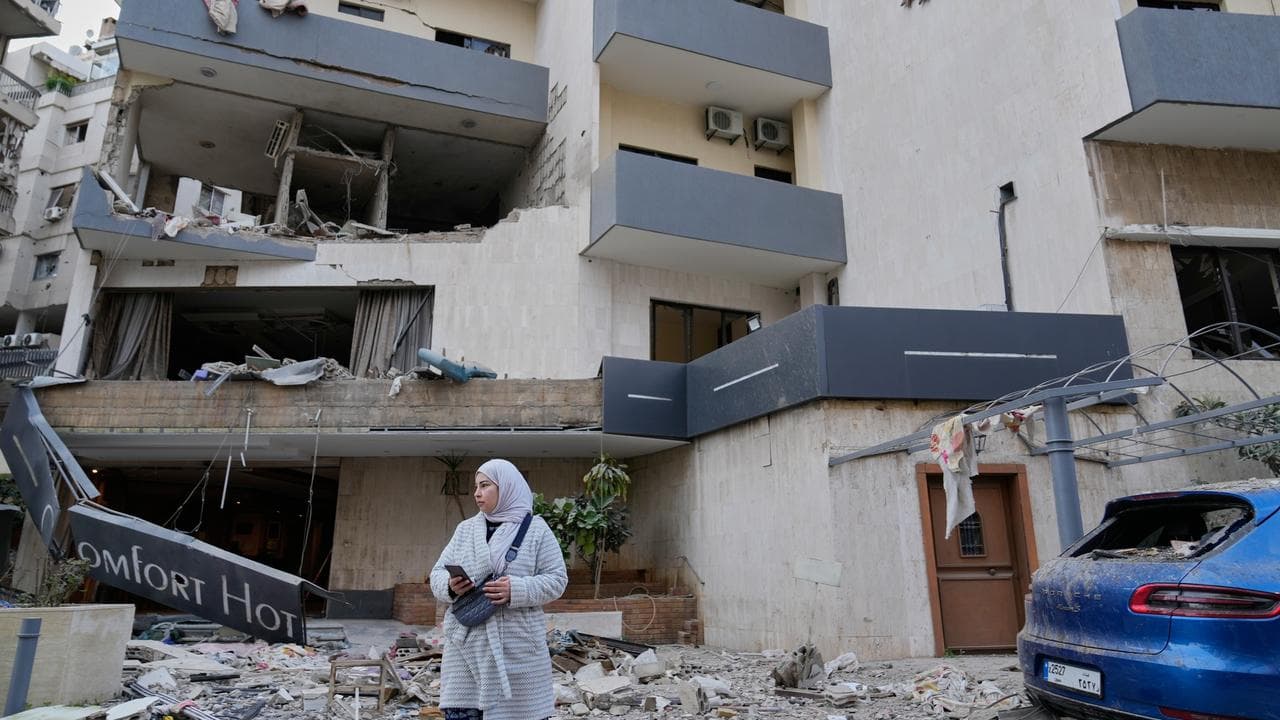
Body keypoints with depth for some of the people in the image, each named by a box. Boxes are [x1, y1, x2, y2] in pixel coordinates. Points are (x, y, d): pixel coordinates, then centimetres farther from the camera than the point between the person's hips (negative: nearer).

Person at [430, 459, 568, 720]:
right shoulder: (465, 529, 12)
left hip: (516, 645, -3)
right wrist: (449, 586, -12)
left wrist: (517, 590, -19)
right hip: (466, 642, 4)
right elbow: (438, 573, 11)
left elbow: (556, 579, -4)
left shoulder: (536, 529, -1)